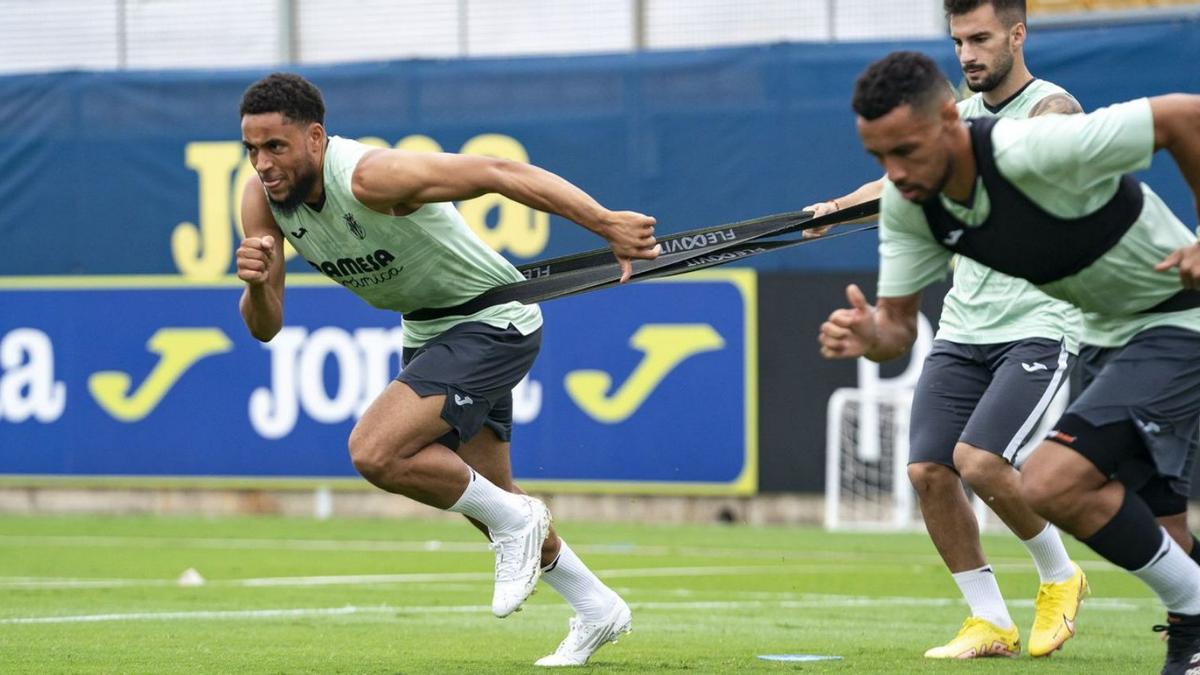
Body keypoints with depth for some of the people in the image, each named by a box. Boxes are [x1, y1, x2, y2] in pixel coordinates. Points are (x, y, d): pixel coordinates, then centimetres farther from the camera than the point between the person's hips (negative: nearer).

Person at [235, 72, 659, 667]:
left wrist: (605, 223, -39)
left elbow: (497, 172, -33)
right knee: (484, 494, 20)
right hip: (429, 331, 9)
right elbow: (264, 327, -7)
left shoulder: (371, 177, -32)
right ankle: (596, 610, 40)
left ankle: (513, 520, -3)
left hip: (493, 323, -9)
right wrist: (256, 284, -31)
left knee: (374, 452, -25)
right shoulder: (262, 199, -10)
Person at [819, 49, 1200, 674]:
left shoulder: (1037, 150, -32)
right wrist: (870, 336, -29)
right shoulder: (907, 206, -9)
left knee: (1053, 484, -22)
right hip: (1117, 331, 9)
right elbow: (898, 320, -4)